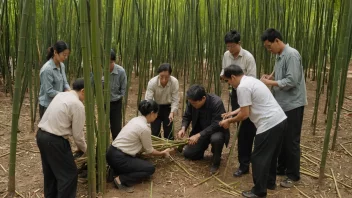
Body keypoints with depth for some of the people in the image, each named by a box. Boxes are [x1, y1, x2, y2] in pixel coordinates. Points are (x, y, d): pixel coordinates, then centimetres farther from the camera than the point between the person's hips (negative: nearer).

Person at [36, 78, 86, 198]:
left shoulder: (61, 95, 11)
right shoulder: (78, 105, -14)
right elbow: (77, 134, -9)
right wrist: (84, 149, 11)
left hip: (41, 135, 10)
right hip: (54, 140, -9)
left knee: (50, 170, 25)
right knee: (69, 173, 3)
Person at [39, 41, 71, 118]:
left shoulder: (61, 66, 4)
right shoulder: (47, 69, -21)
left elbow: (64, 83, 9)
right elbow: (49, 91, -22)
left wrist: (69, 91, -11)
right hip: (47, 106, -8)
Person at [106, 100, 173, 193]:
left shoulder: (135, 119, 10)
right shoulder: (145, 128, -17)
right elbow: (149, 150, -1)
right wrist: (162, 153, 17)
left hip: (112, 153, 9)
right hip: (119, 158, -9)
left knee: (142, 163, 21)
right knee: (150, 168, 2)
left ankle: (117, 171, 10)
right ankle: (121, 179, -7)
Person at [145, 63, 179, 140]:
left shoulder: (174, 82, -27)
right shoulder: (152, 82, -29)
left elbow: (175, 100, -20)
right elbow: (148, 100, -29)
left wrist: (172, 112, -35)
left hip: (168, 107, 0)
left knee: (168, 132, 4)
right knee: (155, 132, 4)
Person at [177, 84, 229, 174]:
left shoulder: (217, 102, -31)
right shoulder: (192, 102, -16)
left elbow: (216, 125, -32)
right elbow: (187, 116, -1)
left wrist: (198, 135, -39)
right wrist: (183, 128, -21)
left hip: (216, 130, -4)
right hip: (200, 132, 5)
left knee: (216, 139, -38)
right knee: (187, 153, -4)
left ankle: (216, 162, -8)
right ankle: (203, 146, 27)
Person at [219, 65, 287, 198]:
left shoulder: (242, 87, -15)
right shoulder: (250, 80, 17)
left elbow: (245, 114, -13)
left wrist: (229, 121, 2)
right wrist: (232, 113, 28)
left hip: (269, 125, -10)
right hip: (280, 120, 10)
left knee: (259, 158, 2)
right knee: (271, 155, 24)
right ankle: (270, 182, 40)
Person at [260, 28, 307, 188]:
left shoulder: (292, 55, -17)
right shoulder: (279, 56, 11)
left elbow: (291, 81, -23)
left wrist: (270, 82, -17)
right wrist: (270, 78, -1)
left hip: (293, 104, -9)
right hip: (282, 104, 9)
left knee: (291, 140, 1)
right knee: (281, 138, 16)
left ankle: (293, 175, 14)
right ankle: (282, 168, 31)